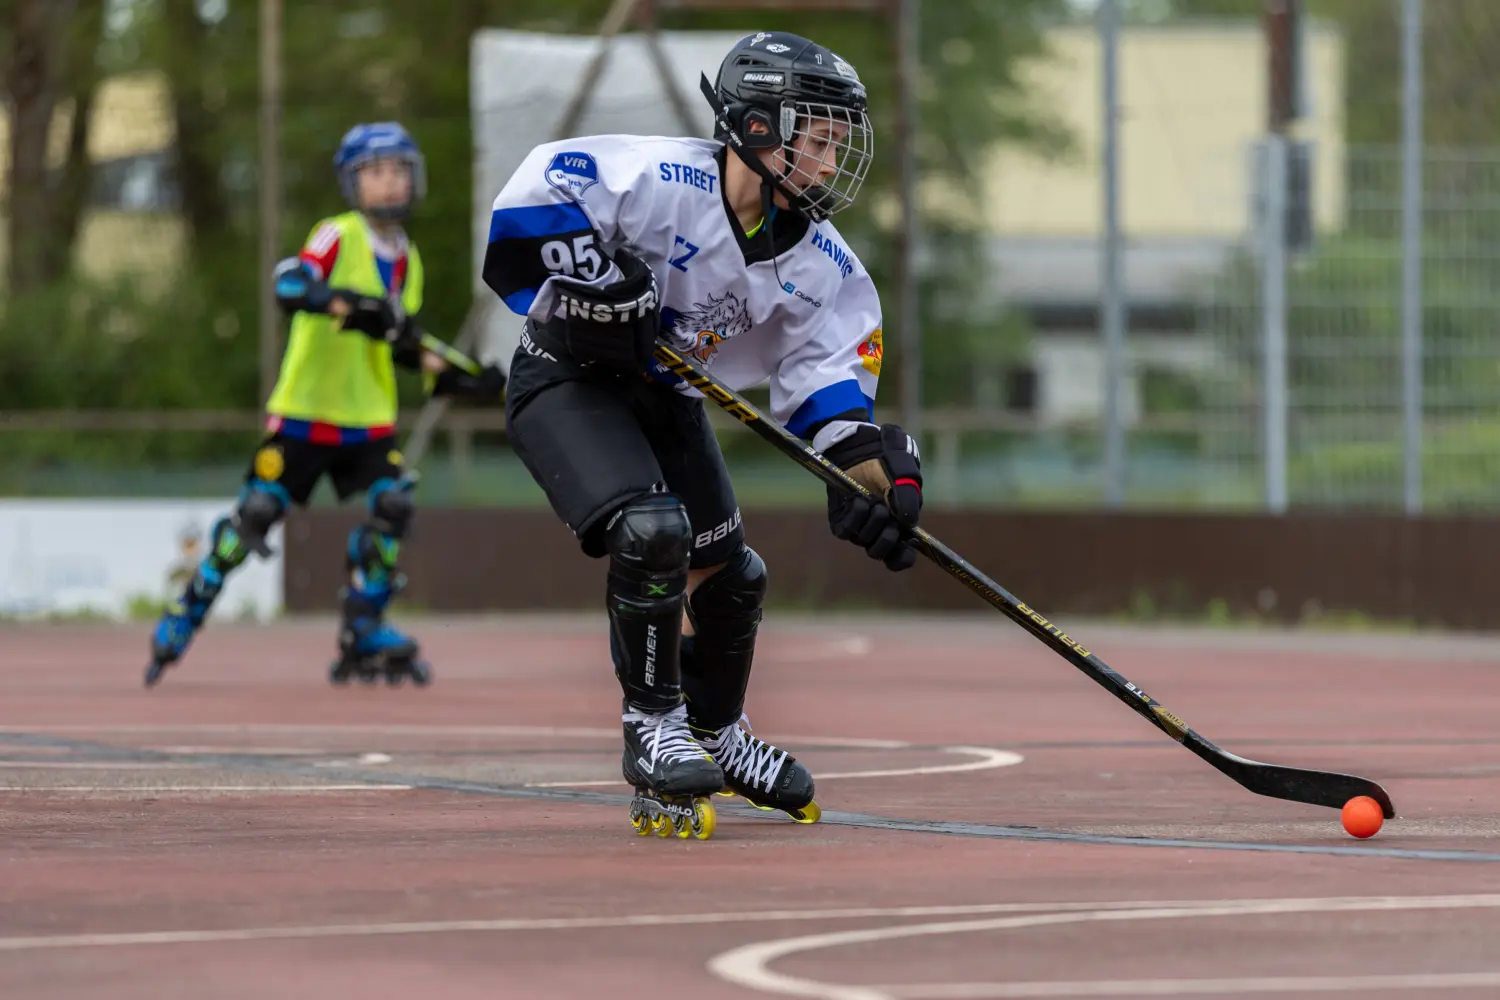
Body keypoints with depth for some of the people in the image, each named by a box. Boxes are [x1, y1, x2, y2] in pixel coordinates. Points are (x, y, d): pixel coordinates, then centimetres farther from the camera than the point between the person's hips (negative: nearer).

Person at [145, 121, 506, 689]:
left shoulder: (407, 260, 11)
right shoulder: (339, 237, -11)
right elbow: (290, 284, -29)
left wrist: (455, 380, 9)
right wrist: (350, 306, -43)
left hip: (368, 418, 5)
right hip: (304, 409, -5)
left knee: (391, 507, -14)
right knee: (255, 514, -3)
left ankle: (364, 633, 0)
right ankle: (187, 614, 15)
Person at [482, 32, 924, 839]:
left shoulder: (819, 264, -7)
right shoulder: (661, 181, -27)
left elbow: (829, 381, -9)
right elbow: (540, 190, -29)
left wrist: (874, 471, -25)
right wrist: (597, 281, -31)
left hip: (664, 394, 8)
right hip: (566, 379, -8)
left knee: (730, 575, 13)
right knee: (652, 529, -29)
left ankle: (716, 737, 39)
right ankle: (651, 730, -13)